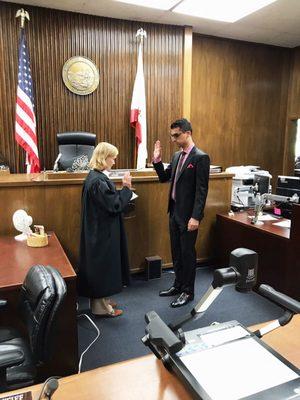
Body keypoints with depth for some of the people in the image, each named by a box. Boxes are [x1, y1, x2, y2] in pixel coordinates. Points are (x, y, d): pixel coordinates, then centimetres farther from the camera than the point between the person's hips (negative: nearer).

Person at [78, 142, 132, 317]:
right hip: (103, 232, -10)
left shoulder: (95, 176, 8)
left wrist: (123, 188, 6)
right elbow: (115, 205, -22)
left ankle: (101, 300, 35)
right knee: (103, 266, 4)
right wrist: (127, 188, -13)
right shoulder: (98, 181, -23)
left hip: (99, 230, 10)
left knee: (101, 266, 20)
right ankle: (101, 306, 20)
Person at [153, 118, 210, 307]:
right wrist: (157, 160, 4)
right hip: (174, 211, 8)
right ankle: (178, 285, 34)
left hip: (188, 214, -8)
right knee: (176, 252, 17)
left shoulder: (201, 157, -14)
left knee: (187, 253, 5)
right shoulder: (177, 156, 10)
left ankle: (188, 292, 21)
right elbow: (164, 178, 17)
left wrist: (196, 217, -21)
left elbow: (202, 190, -18)